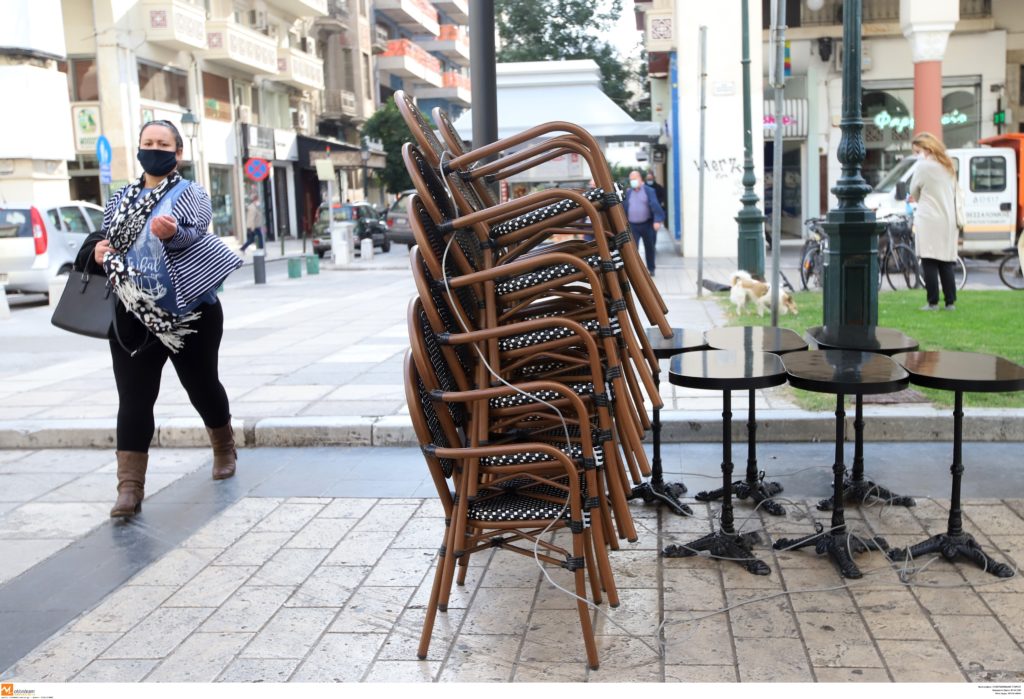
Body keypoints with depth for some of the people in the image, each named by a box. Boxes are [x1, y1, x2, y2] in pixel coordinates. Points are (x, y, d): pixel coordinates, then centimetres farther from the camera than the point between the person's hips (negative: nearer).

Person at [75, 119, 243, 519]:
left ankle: (224, 449, 37)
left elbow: (196, 235, -20)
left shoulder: (189, 194, -2)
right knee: (133, 399, -3)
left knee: (201, 386, 11)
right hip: (133, 315, 4)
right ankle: (130, 487, -2)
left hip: (189, 312, -3)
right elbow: (99, 240, 19)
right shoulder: (121, 198, 13)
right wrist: (97, 252, -6)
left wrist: (174, 233, -44)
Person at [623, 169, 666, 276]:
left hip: (647, 224, -1)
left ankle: (651, 269, 29)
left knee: (649, 248, 13)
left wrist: (658, 220, -26)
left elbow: (655, 205, -14)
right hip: (633, 225, 1)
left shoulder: (649, 191, -3)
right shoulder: (628, 193, 8)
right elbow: (624, 208, 9)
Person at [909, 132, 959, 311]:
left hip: (929, 221, -7)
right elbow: (954, 193, 19)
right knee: (946, 263, 9)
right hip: (948, 220, 7)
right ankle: (950, 302, 8)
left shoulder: (923, 166, -6)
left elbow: (914, 191, 2)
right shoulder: (948, 167, 19)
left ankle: (933, 302, -6)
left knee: (929, 262, -5)